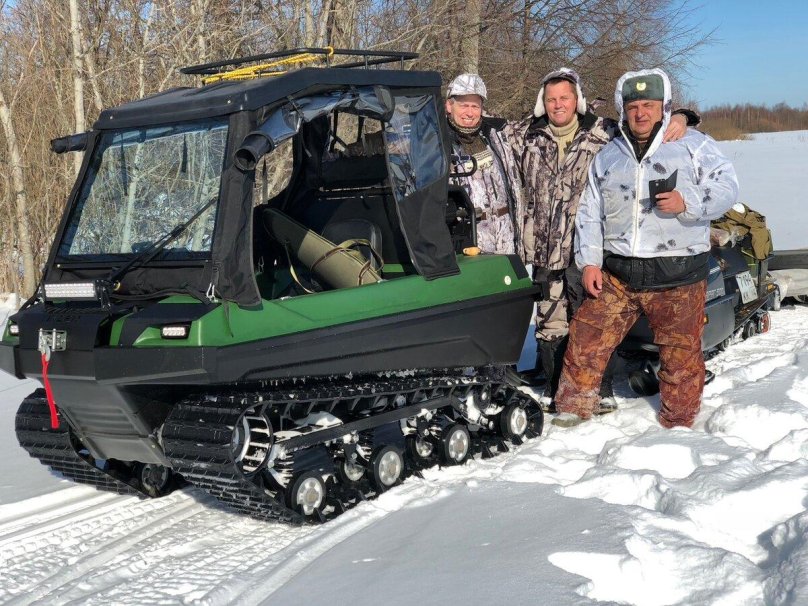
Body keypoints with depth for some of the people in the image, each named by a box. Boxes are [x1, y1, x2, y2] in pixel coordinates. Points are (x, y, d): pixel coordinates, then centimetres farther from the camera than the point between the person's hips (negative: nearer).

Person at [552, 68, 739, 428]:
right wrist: (589, 261, 4)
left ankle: (678, 422, 20)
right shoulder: (608, 156, 15)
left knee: (681, 352, 3)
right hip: (616, 274, 3)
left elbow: (726, 187, -3)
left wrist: (687, 202, -20)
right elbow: (589, 212, 14)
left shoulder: (693, 145, 4)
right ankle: (573, 408, 17)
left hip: (677, 277, -3)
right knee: (587, 337, 2)